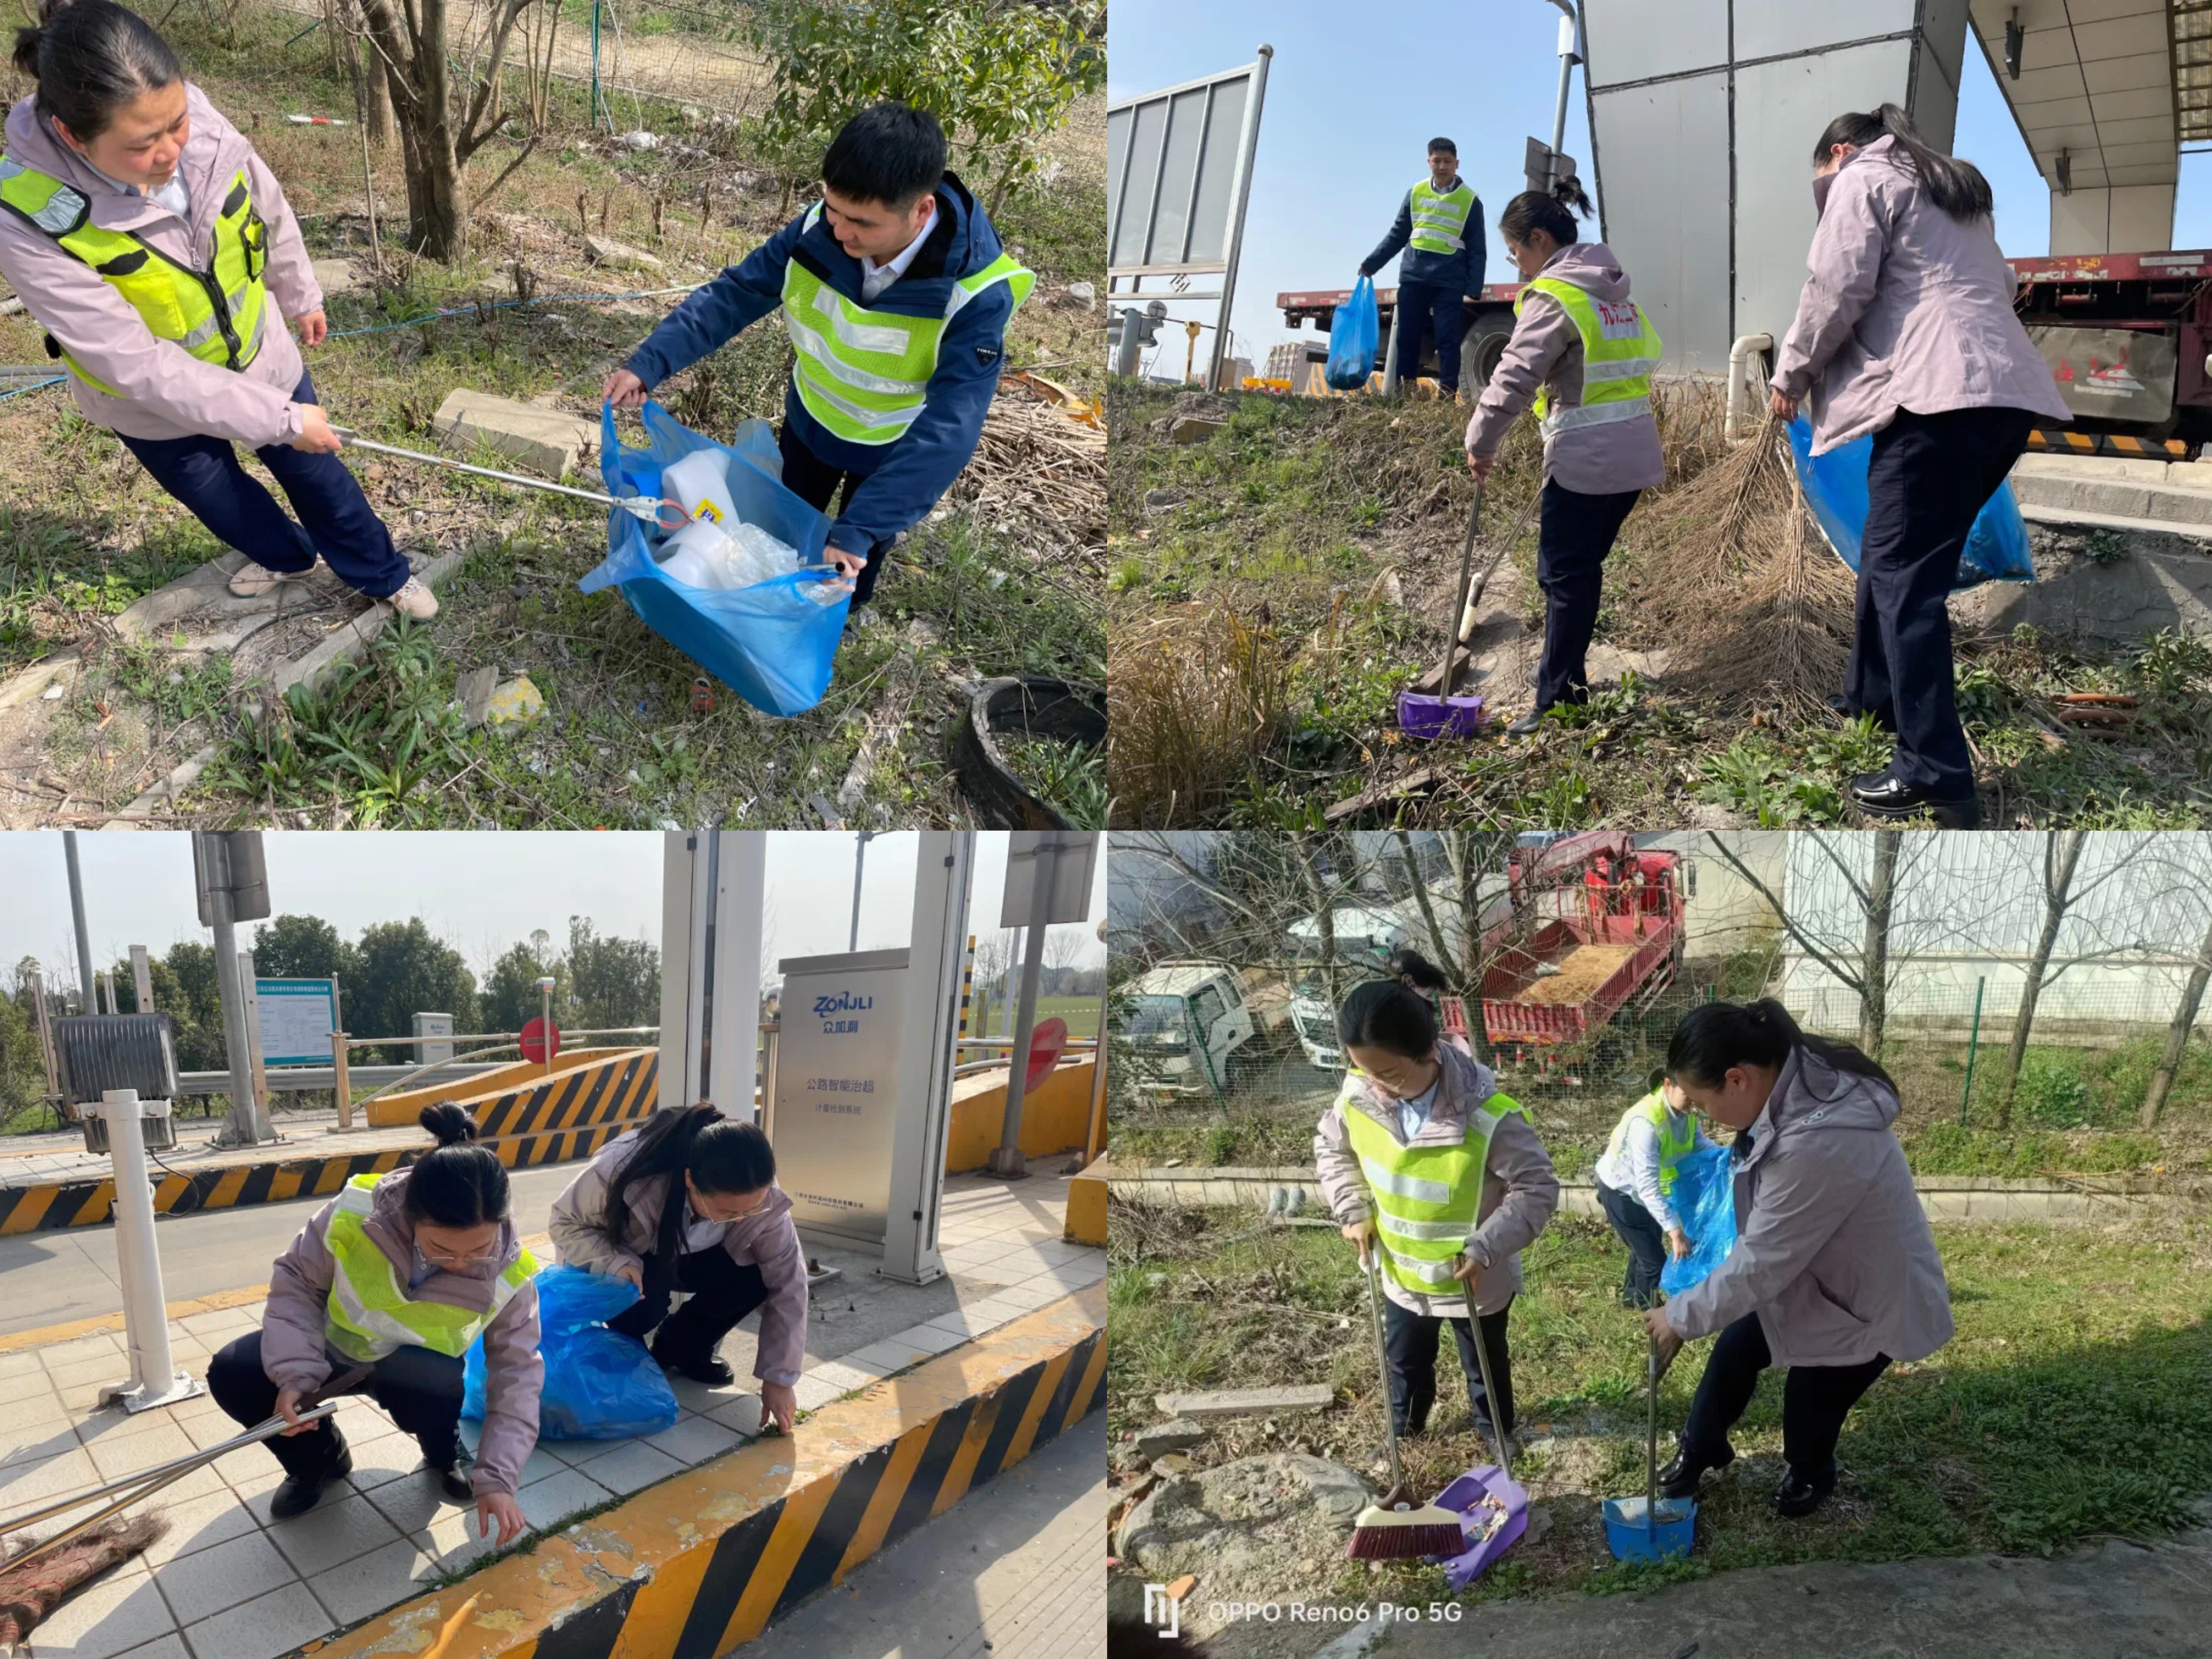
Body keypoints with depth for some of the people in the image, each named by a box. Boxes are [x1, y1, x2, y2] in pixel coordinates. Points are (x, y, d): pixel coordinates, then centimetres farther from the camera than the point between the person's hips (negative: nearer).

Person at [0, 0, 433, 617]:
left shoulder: (197, 125, -25)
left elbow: (271, 216, -3)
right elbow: (140, 367, -31)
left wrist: (300, 296, 13)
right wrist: (281, 418, -29)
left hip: (258, 356, 2)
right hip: (156, 407, -2)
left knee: (317, 476, 18)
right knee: (222, 502, 23)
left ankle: (384, 575, 42)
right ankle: (286, 556, 54)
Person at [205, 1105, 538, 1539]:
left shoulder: (508, 1273, -30)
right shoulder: (355, 1213, -32)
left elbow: (517, 1372, -21)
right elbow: (296, 1283, -14)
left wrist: (497, 1478, -28)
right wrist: (295, 1372, -27)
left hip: (416, 1366, -2)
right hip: (334, 1347, 2)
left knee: (437, 1388, -37)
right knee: (232, 1374, -22)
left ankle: (445, 1457, 2)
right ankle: (319, 1459, 8)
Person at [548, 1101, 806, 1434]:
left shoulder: (761, 1200, -31)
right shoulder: (622, 1170, -39)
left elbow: (787, 1283, -24)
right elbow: (566, 1223, -22)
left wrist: (779, 1379, -25)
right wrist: (616, 1262, -40)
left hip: (687, 1259, 3)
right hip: (621, 1263, -2)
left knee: (753, 1276, -26)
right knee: (645, 1302, -35)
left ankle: (683, 1346, 1)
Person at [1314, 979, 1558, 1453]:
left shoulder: (1489, 1116, -35)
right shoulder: (1359, 1095, -21)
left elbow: (1538, 1189, -23)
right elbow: (1331, 1148, 0)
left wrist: (1486, 1249, -29)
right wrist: (1353, 1211, -9)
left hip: (1474, 1281, -3)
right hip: (1402, 1274, 4)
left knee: (1484, 1369, 25)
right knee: (1406, 1364, 28)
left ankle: (1497, 1443, 54)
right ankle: (1403, 1437, 56)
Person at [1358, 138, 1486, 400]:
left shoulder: (1470, 200, 2)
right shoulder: (1415, 193, 9)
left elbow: (1477, 250, 2)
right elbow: (1397, 236, 16)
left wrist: (1473, 289, -7)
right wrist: (1371, 264, 9)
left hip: (1449, 281, -3)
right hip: (1413, 276, 3)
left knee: (1448, 338, -5)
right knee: (1407, 336, 3)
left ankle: (1448, 392, -3)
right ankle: (1404, 388, 10)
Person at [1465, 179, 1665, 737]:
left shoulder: (1552, 296, -10)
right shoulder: (1615, 289, 17)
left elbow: (1515, 377, -18)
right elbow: (1643, 361, 21)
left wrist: (1481, 444, -8)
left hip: (1584, 459, -9)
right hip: (1634, 453, 9)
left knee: (1564, 575, -4)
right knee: (1582, 567, 17)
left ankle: (1556, 701, -2)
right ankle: (1566, 673, 27)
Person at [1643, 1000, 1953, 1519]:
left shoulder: (1816, 1144, -42)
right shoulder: (1800, 1084, -13)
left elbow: (1759, 1265, -29)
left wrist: (1680, 1317, -16)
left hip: (1871, 1303, -8)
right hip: (1818, 1271, 8)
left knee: (1809, 1407, 11)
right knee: (1736, 1350, 14)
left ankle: (1810, 1476, 44)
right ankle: (1701, 1448, 39)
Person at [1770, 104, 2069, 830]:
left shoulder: (1862, 180, 6)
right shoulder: (1958, 189, 32)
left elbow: (1837, 292, -5)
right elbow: (1997, 288, 31)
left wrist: (1791, 374, 9)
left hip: (1937, 395, -9)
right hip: (2003, 390, 9)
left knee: (1905, 574, -10)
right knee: (1892, 555, 20)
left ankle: (1936, 776, -13)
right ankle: (1871, 694, 32)